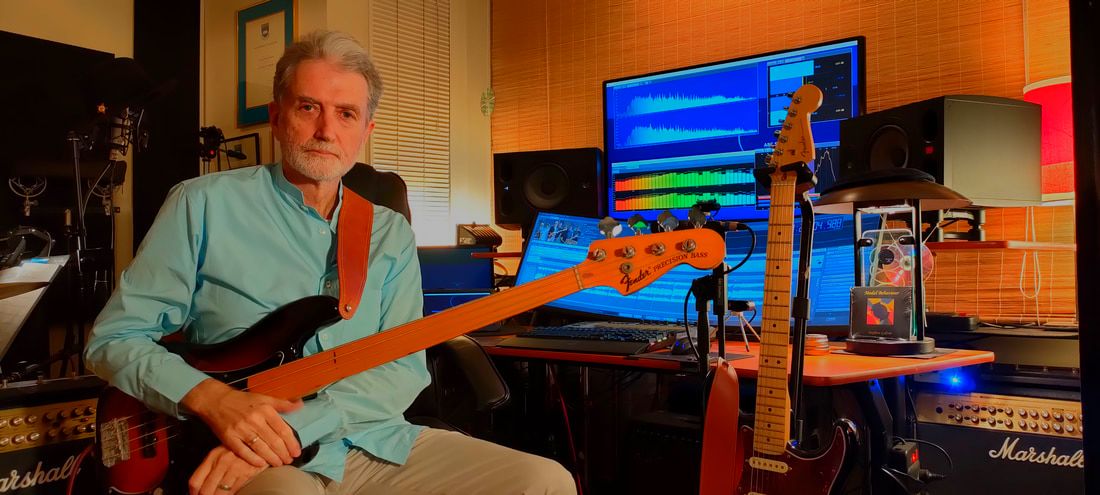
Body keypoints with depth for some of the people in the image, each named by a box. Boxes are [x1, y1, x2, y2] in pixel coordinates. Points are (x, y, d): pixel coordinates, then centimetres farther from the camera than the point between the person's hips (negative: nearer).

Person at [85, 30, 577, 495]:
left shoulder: (391, 234, 8)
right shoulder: (205, 204, 1)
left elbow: (404, 366, -2)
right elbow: (114, 337, 2)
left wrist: (291, 425, -18)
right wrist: (213, 399, -17)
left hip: (374, 442, 5)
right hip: (262, 454, -4)